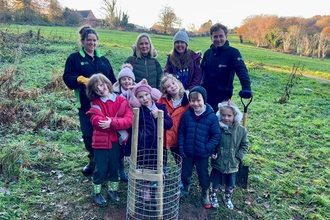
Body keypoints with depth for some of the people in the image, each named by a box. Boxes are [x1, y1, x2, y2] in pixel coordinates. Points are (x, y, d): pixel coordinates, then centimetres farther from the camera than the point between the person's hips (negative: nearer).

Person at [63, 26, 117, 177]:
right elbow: (67, 78, -3)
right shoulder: (74, 58, 5)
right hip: (86, 105, -1)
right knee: (89, 135, 6)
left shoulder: (103, 60, 14)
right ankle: (93, 161, 26)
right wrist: (81, 79, -21)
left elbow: (113, 81, 13)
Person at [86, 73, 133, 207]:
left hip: (116, 140, 2)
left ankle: (113, 190, 35)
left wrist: (111, 122, -25)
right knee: (100, 168, 7)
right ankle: (96, 193, 26)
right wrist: (118, 124, -21)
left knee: (114, 167, 16)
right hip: (101, 140, -2)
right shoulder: (96, 103, -3)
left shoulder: (122, 101, -2)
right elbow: (96, 121, -19)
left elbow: (129, 120, -13)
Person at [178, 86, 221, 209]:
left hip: (202, 154, -2)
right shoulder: (187, 114, -8)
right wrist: (181, 147, -5)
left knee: (203, 175, 16)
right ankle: (185, 189, 47)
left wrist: (208, 148, -16)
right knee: (185, 173, 20)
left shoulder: (211, 117, -15)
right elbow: (181, 132, 0)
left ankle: (205, 195, 39)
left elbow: (216, 135, -9)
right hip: (187, 152, 3)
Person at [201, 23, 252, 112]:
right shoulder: (208, 53, 7)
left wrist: (246, 87, -38)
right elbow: (200, 70, 13)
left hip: (223, 98, -4)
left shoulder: (233, 52, -8)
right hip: (205, 95, 5)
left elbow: (242, 70, -21)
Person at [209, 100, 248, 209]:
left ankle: (227, 198, 46)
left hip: (232, 165, 1)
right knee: (216, 183, 17)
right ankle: (214, 197, 43)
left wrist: (238, 158, -8)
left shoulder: (241, 130, -11)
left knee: (230, 185, 19)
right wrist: (212, 153, -12)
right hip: (218, 163, -1)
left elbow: (244, 145, 0)